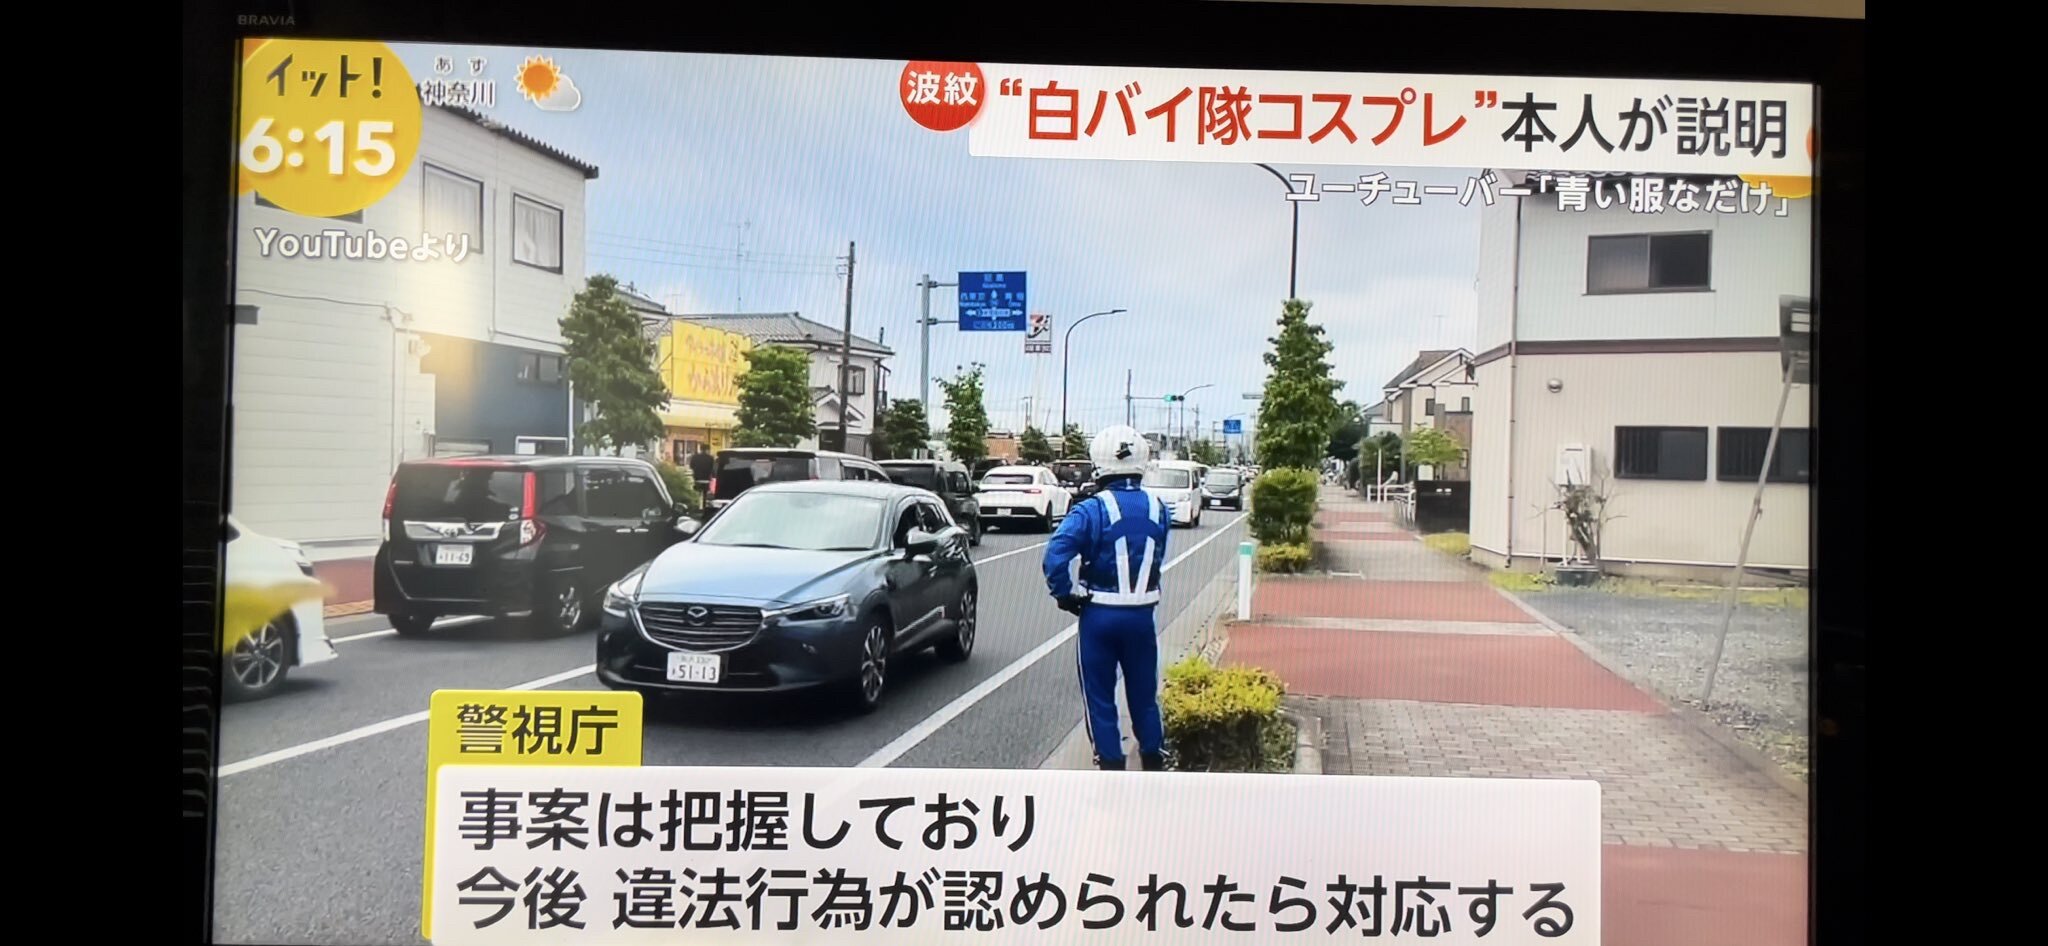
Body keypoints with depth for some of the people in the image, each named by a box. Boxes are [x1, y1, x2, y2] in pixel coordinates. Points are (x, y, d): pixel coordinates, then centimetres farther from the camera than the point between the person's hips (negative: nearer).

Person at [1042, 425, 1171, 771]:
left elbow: (1055, 555, -23)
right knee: (1143, 693, 17)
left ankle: (1112, 763, 12)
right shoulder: (1158, 510, -1)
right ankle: (1154, 760, 26)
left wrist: (1065, 594, -12)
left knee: (1100, 695, 9)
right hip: (1142, 613, 4)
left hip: (1099, 614, -3)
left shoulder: (1092, 510, -15)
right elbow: (1158, 561, 6)